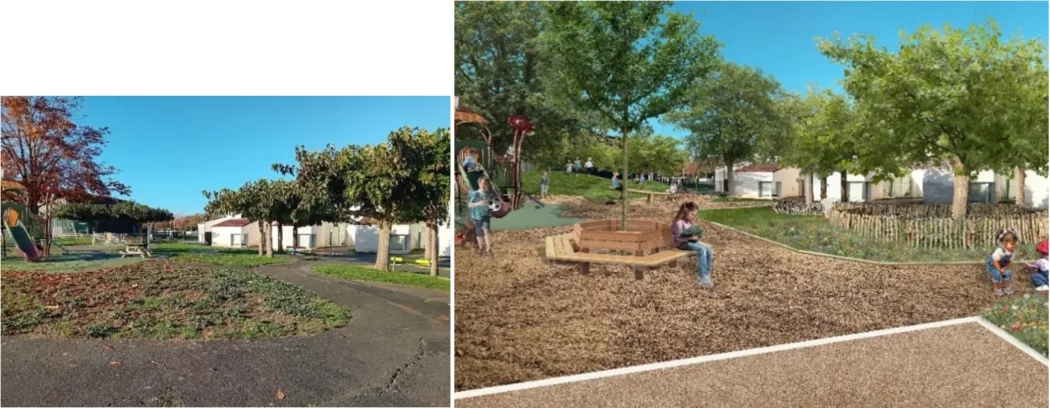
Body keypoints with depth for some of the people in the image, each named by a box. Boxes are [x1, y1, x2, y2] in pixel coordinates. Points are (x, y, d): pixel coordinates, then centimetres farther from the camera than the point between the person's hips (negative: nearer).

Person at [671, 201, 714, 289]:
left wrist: (696, 236, -3)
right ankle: (702, 276, -26)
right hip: (682, 243, -9)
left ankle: (706, 274, -12)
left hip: (691, 241, 9)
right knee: (702, 250, -31)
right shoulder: (679, 222, -18)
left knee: (709, 251, -14)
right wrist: (691, 237, -25)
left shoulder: (690, 220, 9)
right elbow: (678, 238, -20)